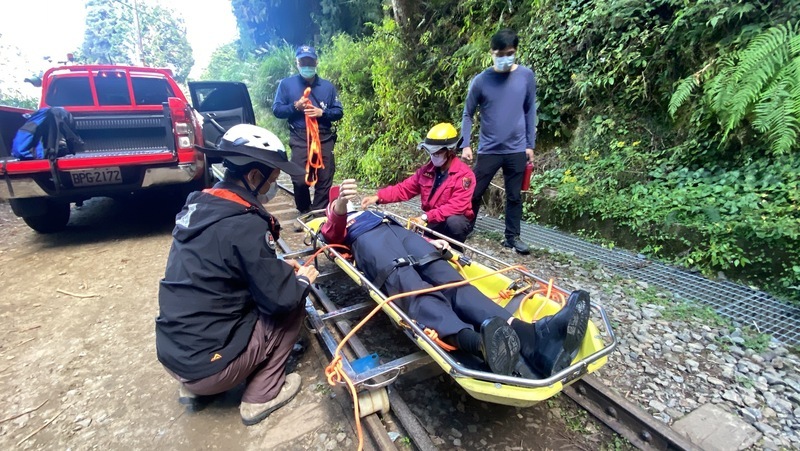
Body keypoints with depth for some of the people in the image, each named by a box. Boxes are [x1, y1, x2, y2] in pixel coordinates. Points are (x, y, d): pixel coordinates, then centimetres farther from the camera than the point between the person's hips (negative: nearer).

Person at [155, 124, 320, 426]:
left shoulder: (198, 205, 1)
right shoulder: (245, 223, -24)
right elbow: (280, 298, -19)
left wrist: (278, 268, 11)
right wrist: (302, 279, 1)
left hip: (170, 352, 8)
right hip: (206, 364, -8)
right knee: (291, 307, 4)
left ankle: (193, 386, 22)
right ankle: (262, 396, 12)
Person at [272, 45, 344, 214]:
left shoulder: (328, 86, 14)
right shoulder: (286, 84, 9)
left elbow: (339, 112, 11)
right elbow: (276, 110, 7)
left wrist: (322, 112, -8)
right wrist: (295, 106, -10)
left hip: (325, 138, 2)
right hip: (299, 139, -1)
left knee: (325, 179, 1)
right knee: (300, 180, -8)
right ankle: (305, 213, 14)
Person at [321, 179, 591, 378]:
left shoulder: (369, 212, 45)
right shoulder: (332, 226, 31)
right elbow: (335, 230, 2)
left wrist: (428, 242, 10)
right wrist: (340, 205, -21)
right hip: (366, 241, -4)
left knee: (450, 279, -25)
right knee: (412, 289, -35)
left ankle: (531, 335, -49)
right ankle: (480, 344, -65)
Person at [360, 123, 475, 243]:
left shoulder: (464, 174, -18)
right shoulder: (426, 169, 0)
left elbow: (457, 206, -27)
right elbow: (404, 188, 0)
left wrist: (426, 217, -33)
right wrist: (378, 197, -15)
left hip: (455, 220, -4)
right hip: (433, 222, 5)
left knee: (454, 222, -38)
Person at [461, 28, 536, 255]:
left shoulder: (526, 76, 0)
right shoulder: (481, 80, -5)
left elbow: (530, 111, 6)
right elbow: (468, 114, 1)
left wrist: (530, 144, 4)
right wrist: (465, 145, -7)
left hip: (517, 149, 2)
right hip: (488, 149, -1)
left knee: (514, 196, 9)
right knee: (474, 193, 3)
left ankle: (512, 237, 23)